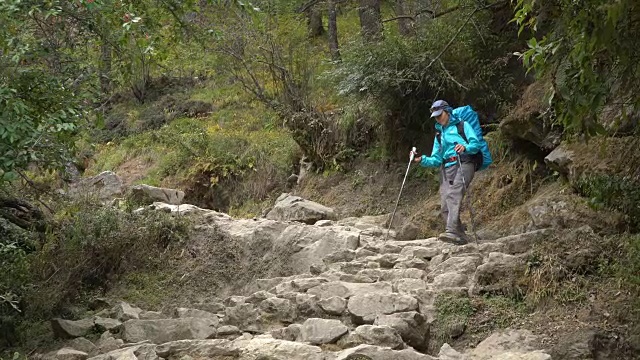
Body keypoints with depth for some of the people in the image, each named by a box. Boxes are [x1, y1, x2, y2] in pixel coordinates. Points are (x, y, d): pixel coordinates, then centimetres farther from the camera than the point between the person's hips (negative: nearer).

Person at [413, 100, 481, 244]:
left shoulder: (462, 126, 12)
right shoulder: (439, 134, 29)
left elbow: (476, 144, -2)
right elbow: (436, 160, 23)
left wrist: (465, 147, -23)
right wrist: (422, 160, 4)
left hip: (463, 164, -6)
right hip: (446, 168, 6)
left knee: (453, 195, -28)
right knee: (445, 207, -8)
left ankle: (452, 231, -41)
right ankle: (461, 236, -2)